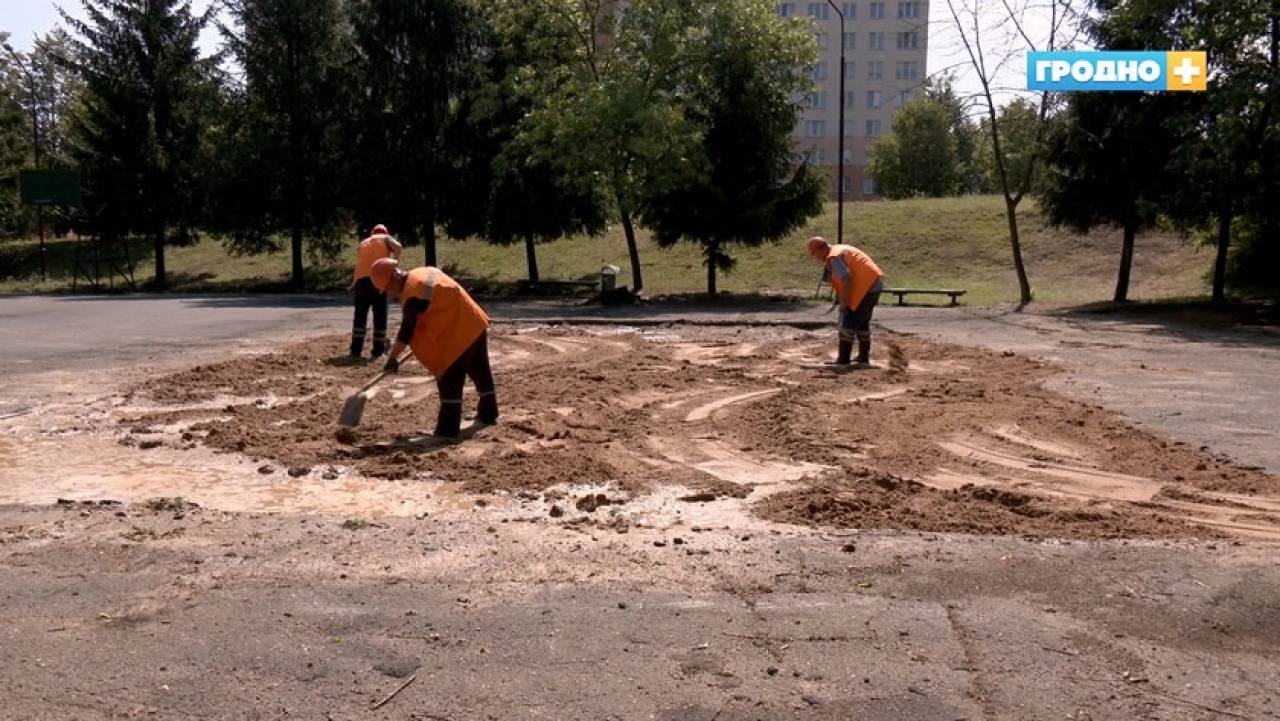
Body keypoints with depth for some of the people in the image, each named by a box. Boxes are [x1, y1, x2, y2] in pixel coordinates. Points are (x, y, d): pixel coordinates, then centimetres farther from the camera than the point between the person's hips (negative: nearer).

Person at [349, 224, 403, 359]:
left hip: (361, 279, 3)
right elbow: (397, 247, -6)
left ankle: (356, 349, 5)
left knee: (360, 316, 8)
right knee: (380, 316, 4)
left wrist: (353, 284, 27)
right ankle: (378, 350, 4)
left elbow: (358, 264, 23)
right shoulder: (386, 238, 17)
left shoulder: (362, 243, 29)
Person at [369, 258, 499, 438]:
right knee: (480, 369, 21)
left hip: (460, 331, -10)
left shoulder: (412, 293, -19)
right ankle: (488, 413, 35)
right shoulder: (424, 272, 10)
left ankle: (448, 428, -6)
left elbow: (406, 330, -17)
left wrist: (393, 357, -10)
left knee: (449, 378, -6)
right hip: (475, 322, 10)